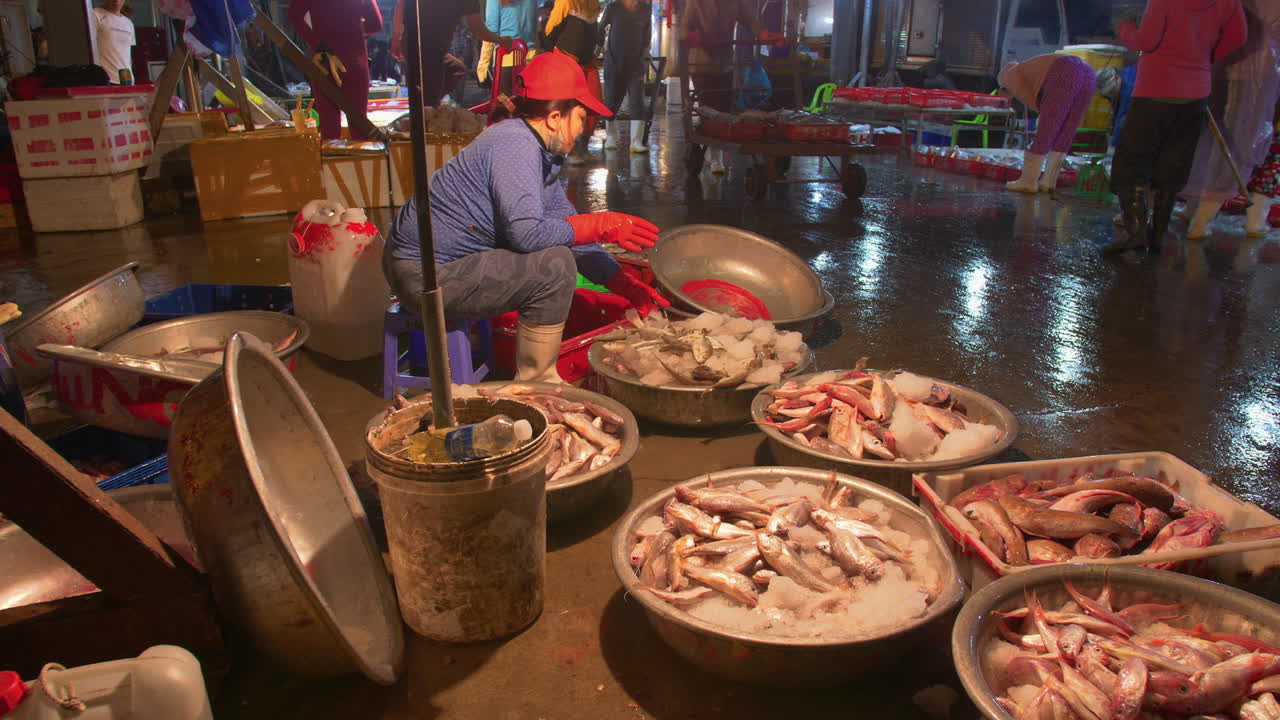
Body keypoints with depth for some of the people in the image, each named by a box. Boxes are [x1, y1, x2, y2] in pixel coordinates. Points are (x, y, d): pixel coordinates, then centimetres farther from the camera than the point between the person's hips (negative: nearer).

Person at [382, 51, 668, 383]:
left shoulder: (543, 155, 12)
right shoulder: (514, 143, -19)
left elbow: (566, 226, 14)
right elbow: (527, 233, -29)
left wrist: (624, 284, 7)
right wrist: (600, 225, -18)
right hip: (426, 275, -11)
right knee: (555, 265, -19)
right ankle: (536, 384, -5)